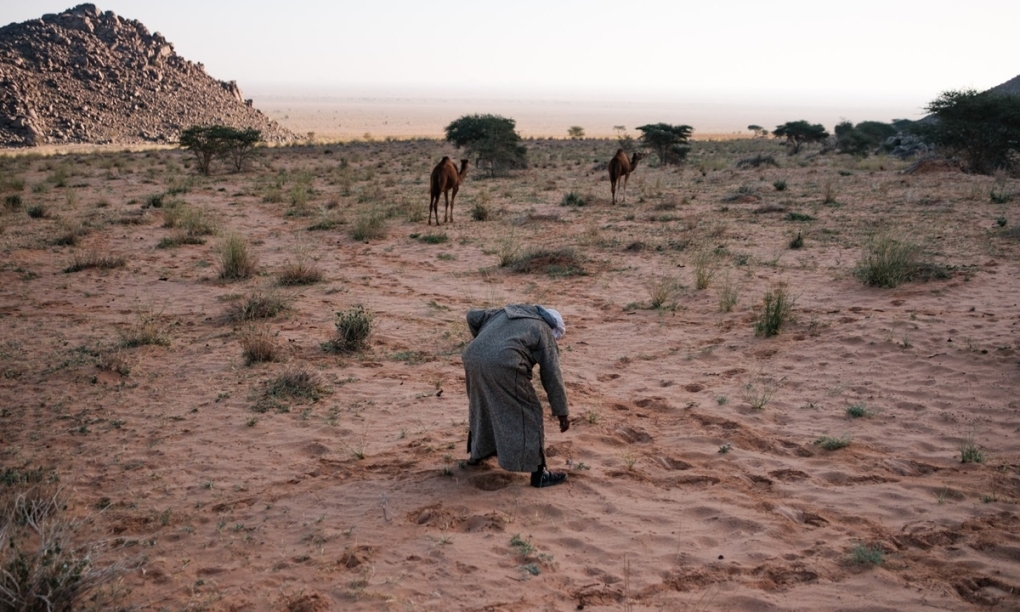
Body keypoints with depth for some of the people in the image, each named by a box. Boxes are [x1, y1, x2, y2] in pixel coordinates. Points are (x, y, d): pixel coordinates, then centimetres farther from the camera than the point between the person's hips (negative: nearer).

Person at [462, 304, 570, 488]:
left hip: (473, 357, 7)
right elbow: (552, 376, 13)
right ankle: (538, 473, 8)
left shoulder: (509, 311, 31)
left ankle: (477, 453, 49)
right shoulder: (544, 333, 16)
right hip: (503, 365, -7)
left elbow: (473, 316, 27)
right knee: (526, 415, 5)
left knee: (482, 406, 30)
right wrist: (562, 412, 19)